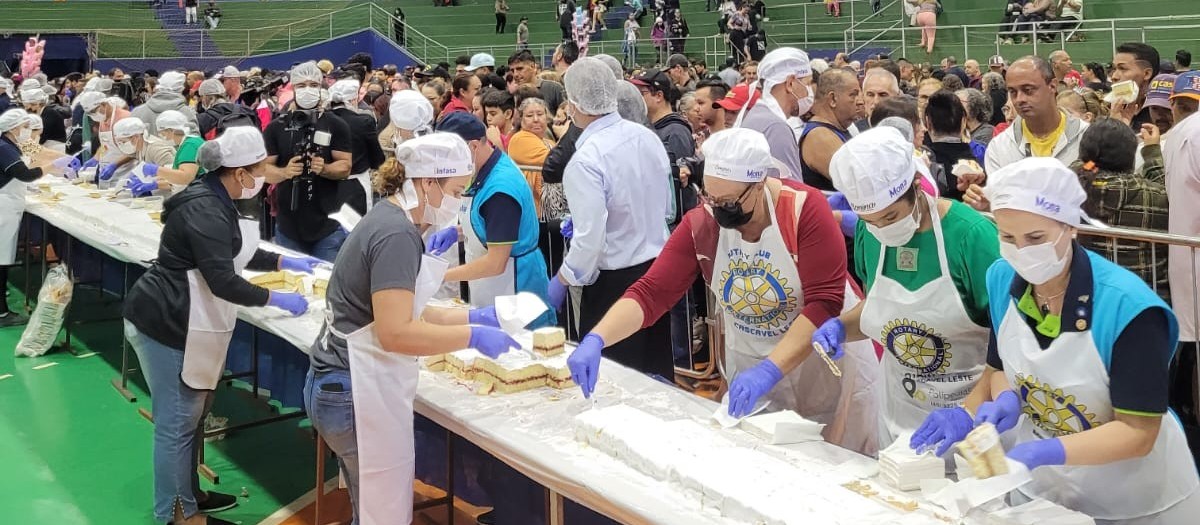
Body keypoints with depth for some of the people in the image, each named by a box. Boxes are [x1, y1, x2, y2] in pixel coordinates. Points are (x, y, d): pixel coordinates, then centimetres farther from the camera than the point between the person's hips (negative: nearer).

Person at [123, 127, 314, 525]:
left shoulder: (215, 200, 10)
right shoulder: (205, 210, -22)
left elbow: (237, 253, 25)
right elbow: (222, 281, -26)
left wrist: (285, 262, 23)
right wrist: (277, 299, -18)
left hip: (180, 323, 11)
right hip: (163, 324, -11)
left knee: (192, 414, 19)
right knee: (177, 423, -1)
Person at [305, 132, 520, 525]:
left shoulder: (385, 219, 12)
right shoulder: (397, 234, -19)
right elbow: (396, 333, -26)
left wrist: (475, 316, 10)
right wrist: (473, 337, -17)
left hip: (340, 386, 10)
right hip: (358, 393, -10)